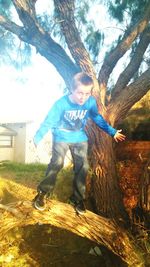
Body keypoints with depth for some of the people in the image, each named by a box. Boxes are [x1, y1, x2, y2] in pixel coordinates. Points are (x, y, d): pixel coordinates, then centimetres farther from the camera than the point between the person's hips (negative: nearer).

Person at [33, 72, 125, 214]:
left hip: (79, 139, 3)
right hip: (61, 137, -2)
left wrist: (112, 132, 6)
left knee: (82, 167, -1)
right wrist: (37, 137, -13)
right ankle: (42, 193, 6)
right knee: (56, 164, -14)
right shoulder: (61, 103, -25)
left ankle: (78, 198, 16)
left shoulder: (91, 102, -17)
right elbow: (49, 121, -15)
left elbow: (98, 118, 1)